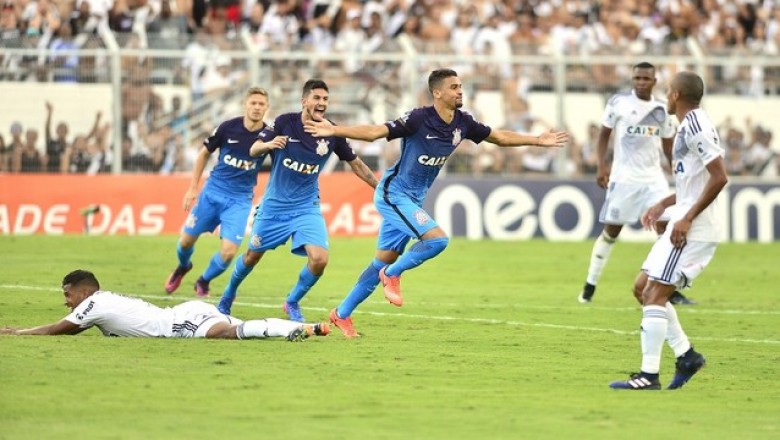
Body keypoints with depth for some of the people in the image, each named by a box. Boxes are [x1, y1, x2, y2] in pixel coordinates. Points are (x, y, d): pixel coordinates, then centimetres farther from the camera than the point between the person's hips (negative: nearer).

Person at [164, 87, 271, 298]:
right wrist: (193, 188, 3)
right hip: (213, 191, 1)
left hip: (240, 200, -1)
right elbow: (205, 153, 5)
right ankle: (183, 267, 43)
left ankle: (204, 281, 18)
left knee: (228, 252, -13)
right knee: (186, 240, 7)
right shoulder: (228, 127, -9)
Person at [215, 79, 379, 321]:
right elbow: (253, 150, -15)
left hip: (307, 207, 1)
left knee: (319, 259, -18)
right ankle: (228, 295, 42)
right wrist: (268, 144, -37)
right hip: (275, 204, -1)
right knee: (253, 256, 13)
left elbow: (355, 163, 4)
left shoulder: (332, 133, -10)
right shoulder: (285, 123, -14)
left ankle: (293, 302, 9)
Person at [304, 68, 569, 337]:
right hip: (394, 193, -8)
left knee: (383, 262, 11)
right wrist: (333, 131, -35)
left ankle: (342, 314, 22)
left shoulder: (462, 123, 0)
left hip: (413, 199, 8)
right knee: (437, 239, -23)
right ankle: (392, 275, 0)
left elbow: (500, 137, 14)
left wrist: (538, 141, 12)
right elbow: (374, 132, -24)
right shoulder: (419, 119, -21)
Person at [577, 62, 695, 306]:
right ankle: (590, 285, 14)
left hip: (653, 177, 3)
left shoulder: (661, 109, 6)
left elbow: (668, 145, 15)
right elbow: (604, 134, 5)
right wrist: (601, 165, -6)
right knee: (611, 231, 2)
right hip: (624, 177, -3)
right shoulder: (618, 102, -3)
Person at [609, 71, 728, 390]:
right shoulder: (689, 126, 15)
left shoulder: (696, 127, -16)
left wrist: (688, 218, -22)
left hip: (693, 229, -11)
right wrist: (664, 204, 21)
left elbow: (719, 177, -23)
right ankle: (686, 355, 16)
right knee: (643, 287, 14)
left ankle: (649, 376, -11)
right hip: (684, 224, 11)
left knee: (655, 293, -11)